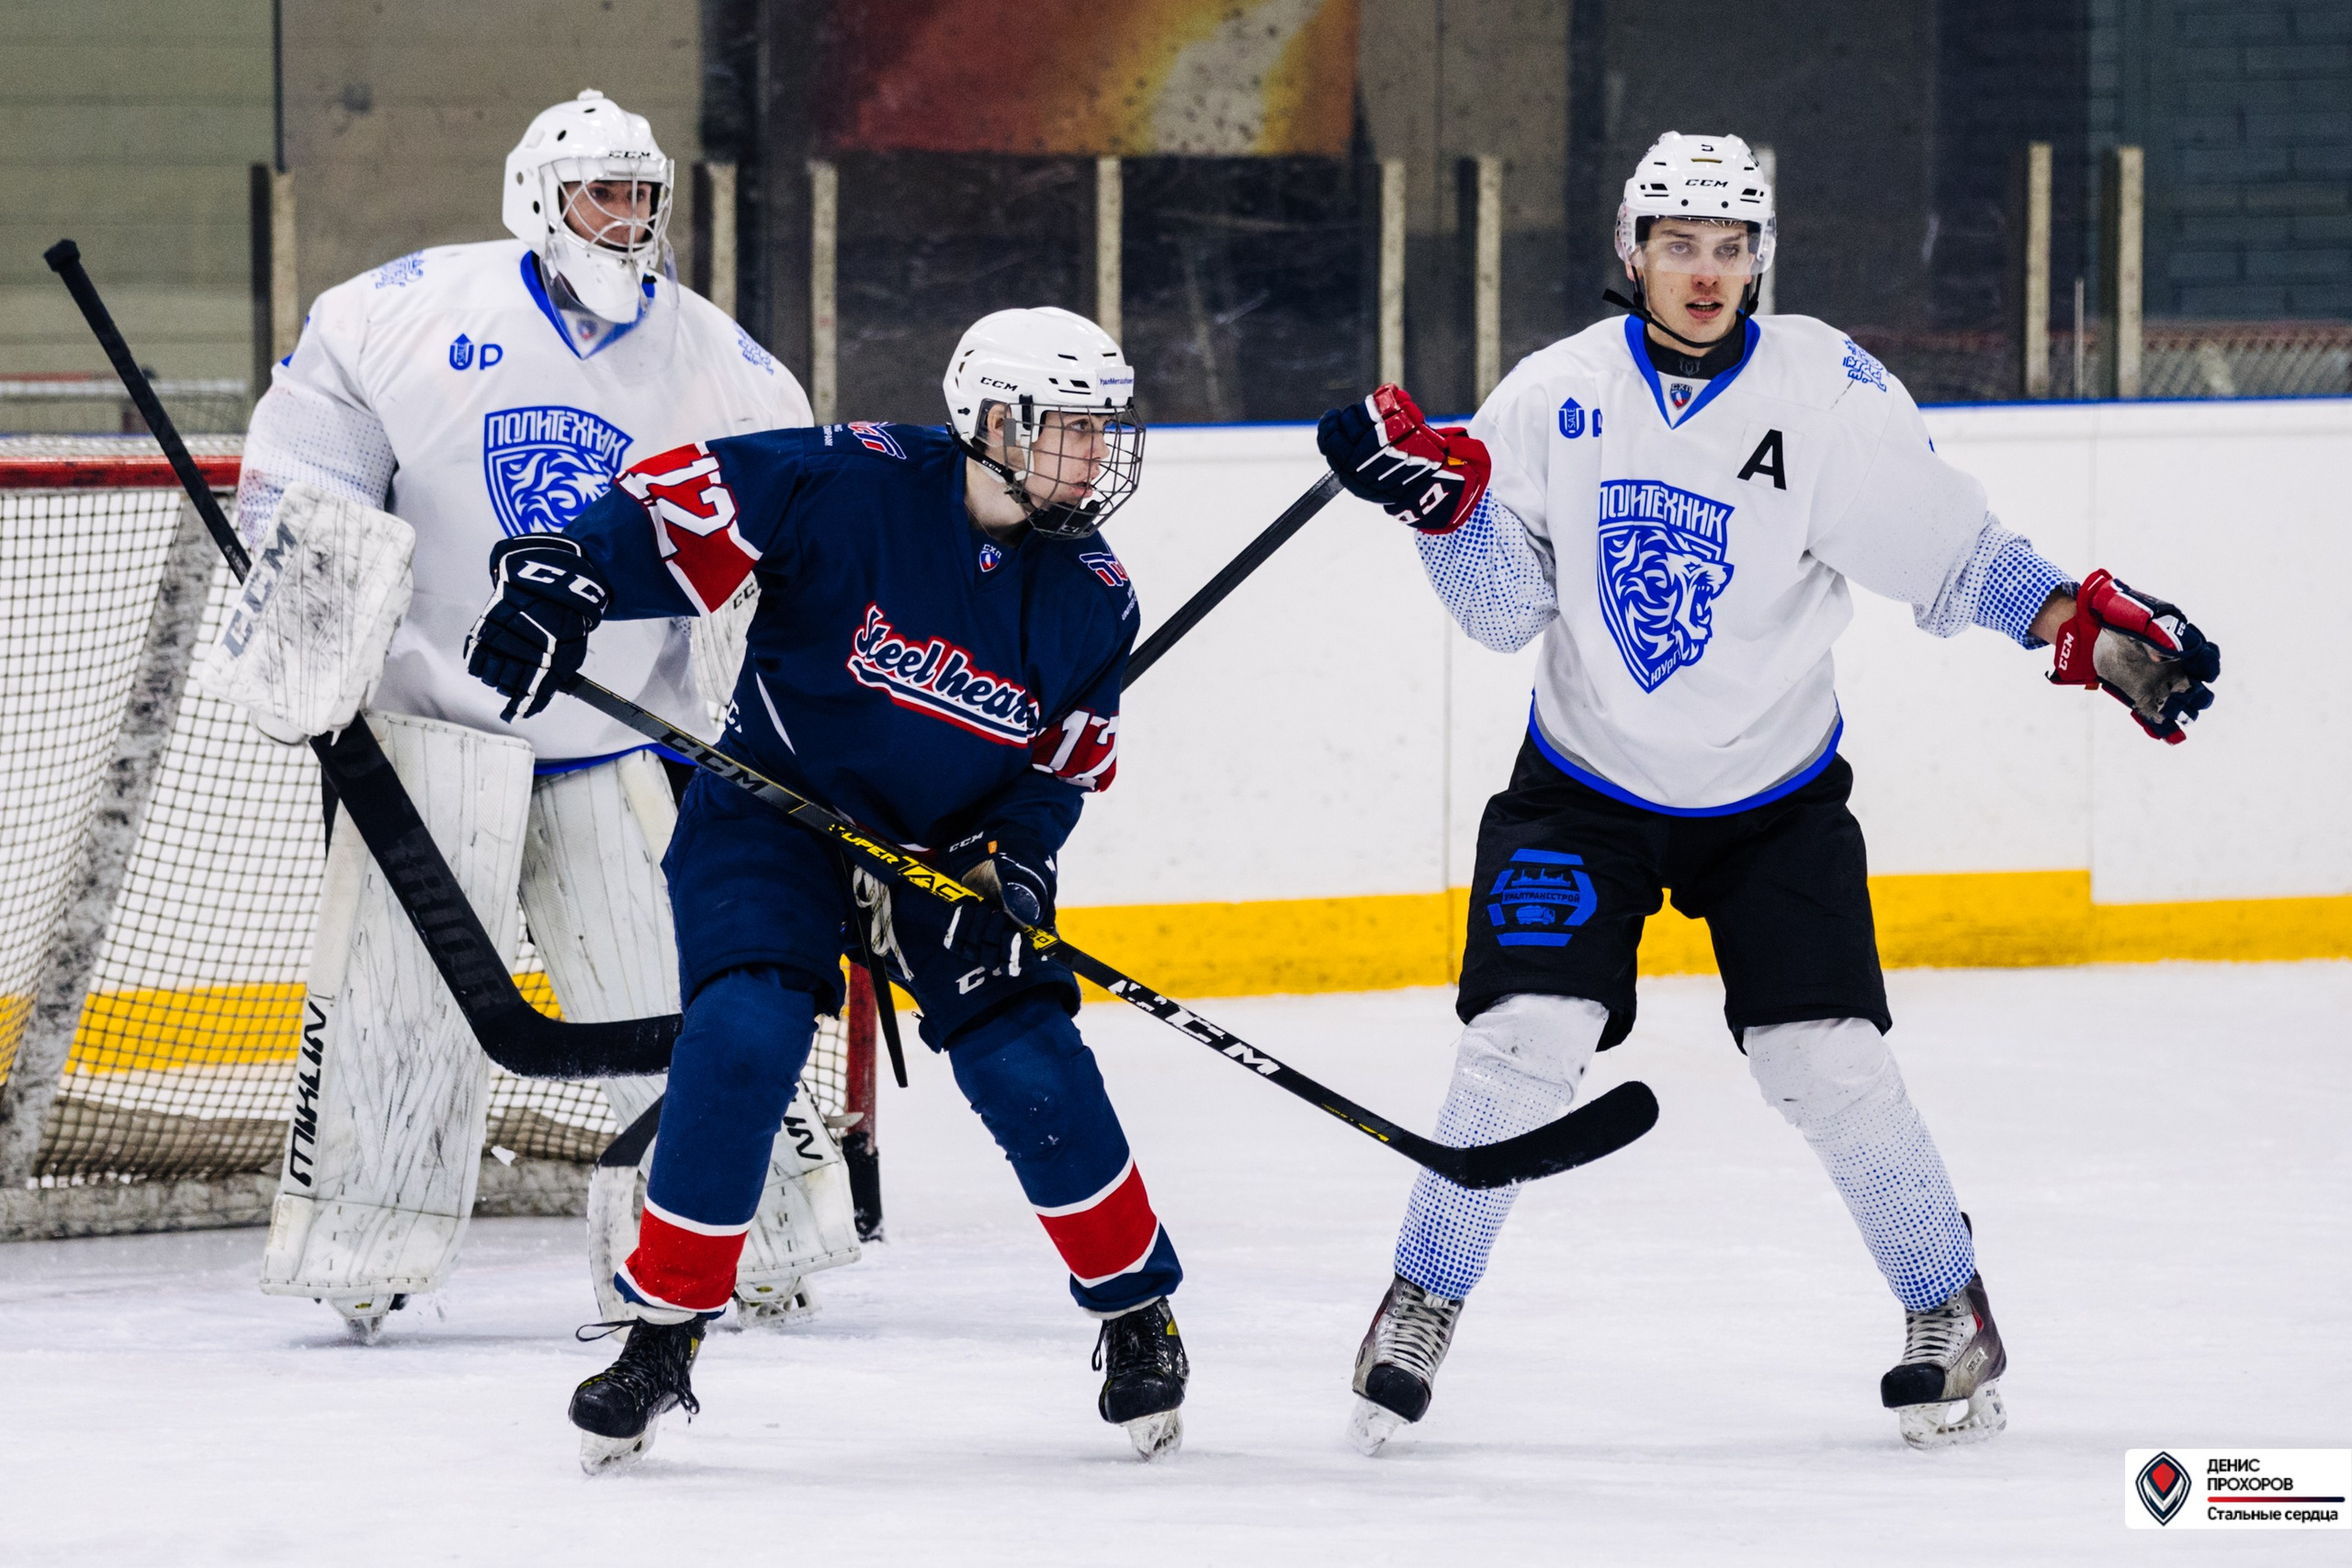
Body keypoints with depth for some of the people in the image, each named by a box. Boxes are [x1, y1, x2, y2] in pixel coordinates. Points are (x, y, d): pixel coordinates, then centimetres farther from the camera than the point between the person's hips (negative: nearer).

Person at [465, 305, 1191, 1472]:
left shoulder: (1093, 602, -7)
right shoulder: (855, 486, -22)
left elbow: (1065, 763, 3)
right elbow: (681, 501, -21)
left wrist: (1009, 869, -13)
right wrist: (563, 576, -36)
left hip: (955, 837, 3)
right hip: (776, 807, -3)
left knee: (1030, 1066, -9)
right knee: (743, 1044, -22)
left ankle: (1137, 1314, 14)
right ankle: (662, 1331, -7)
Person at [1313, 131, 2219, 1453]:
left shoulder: (1826, 390, -13)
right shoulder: (1559, 395, -9)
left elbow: (1949, 550, -11)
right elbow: (1509, 612, -7)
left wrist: (2095, 626, -23)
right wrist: (1447, 503, -23)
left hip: (1775, 795, -1)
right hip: (1586, 788, 1)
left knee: (1827, 1062, -8)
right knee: (1526, 1038, -13)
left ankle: (1950, 1309, 13)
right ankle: (1423, 1306, 5)